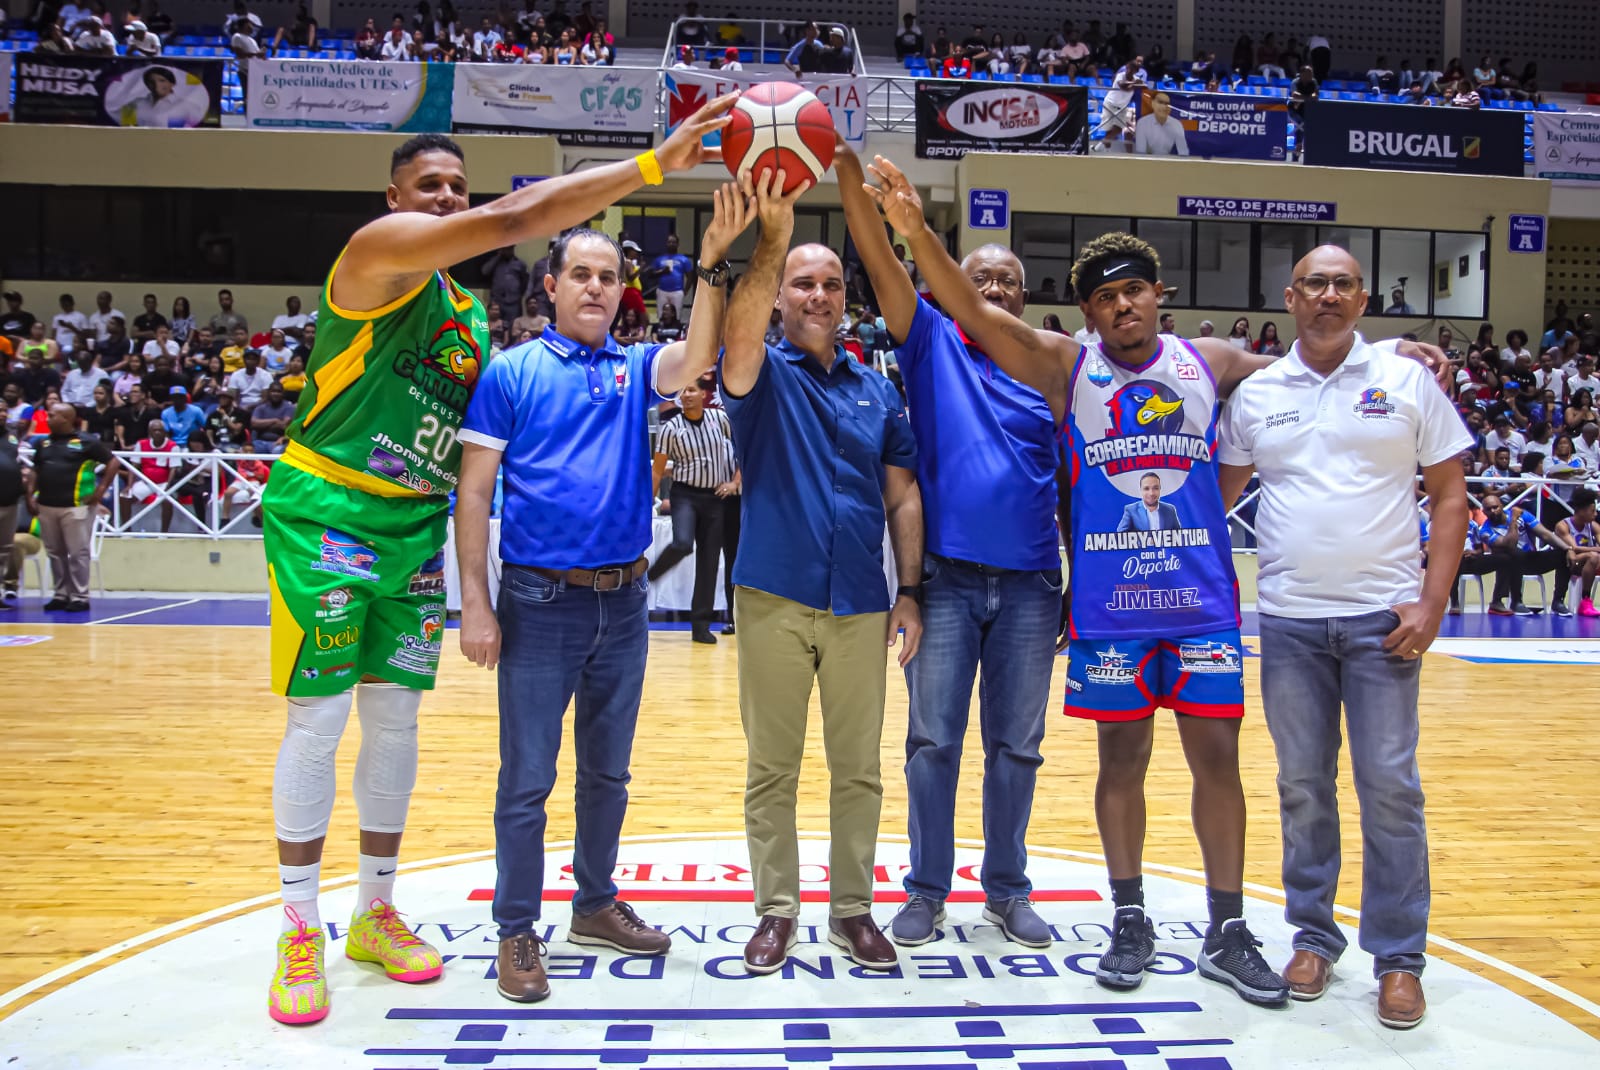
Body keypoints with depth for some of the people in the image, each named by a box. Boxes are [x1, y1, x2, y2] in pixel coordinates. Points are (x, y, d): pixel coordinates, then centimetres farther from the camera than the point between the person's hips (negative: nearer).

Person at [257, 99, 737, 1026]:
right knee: (319, 720, -2)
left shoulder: (471, 315, 15)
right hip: (325, 512, -7)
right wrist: (655, 164, -29)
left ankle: (376, 913, 24)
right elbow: (516, 217, -25)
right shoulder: (382, 250, -10)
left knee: (397, 719, 10)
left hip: (415, 525, 7)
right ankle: (300, 934, 12)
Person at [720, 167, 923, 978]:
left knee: (858, 767, 9)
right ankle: (776, 910, 20)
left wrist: (910, 591, 3)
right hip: (773, 598, -2)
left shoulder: (878, 390, 11)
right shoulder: (763, 374, 3)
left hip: (860, 602, 2)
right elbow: (740, 328, -22)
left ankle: (852, 908, 23)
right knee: (771, 766, 6)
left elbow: (902, 496, 10)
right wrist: (772, 237, -34)